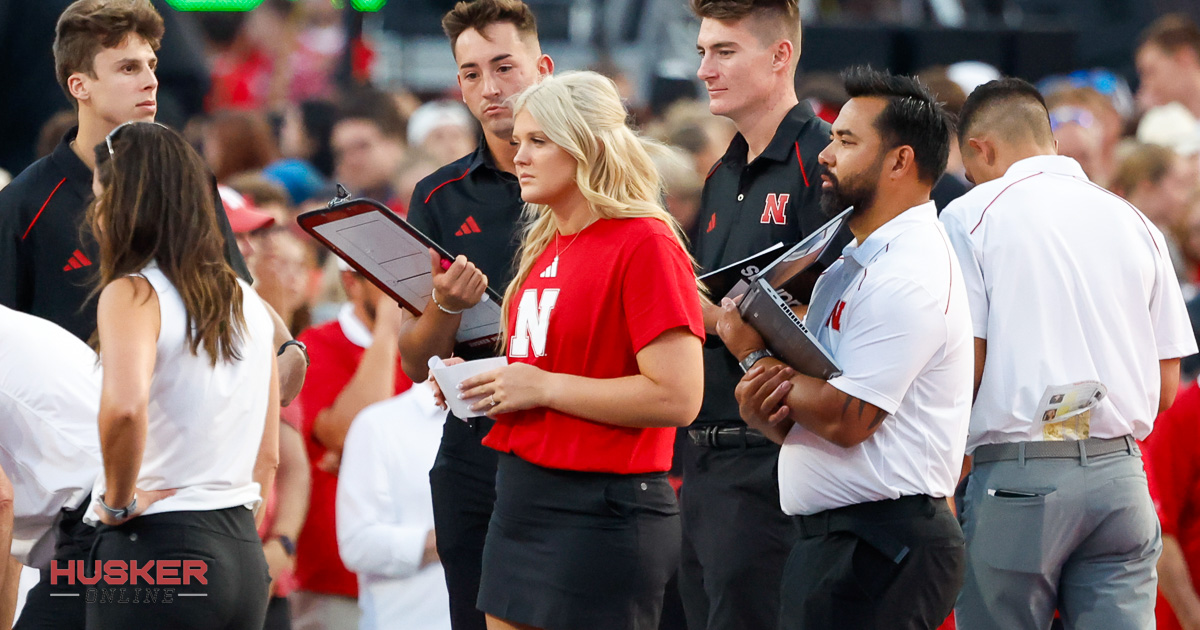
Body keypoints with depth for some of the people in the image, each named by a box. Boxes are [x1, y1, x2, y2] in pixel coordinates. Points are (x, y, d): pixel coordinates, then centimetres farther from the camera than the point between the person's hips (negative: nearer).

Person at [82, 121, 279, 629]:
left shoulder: (134, 294, -10)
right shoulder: (248, 301, 12)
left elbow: (124, 408, -28)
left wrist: (119, 501, -15)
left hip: (155, 549, -7)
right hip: (245, 554, 7)